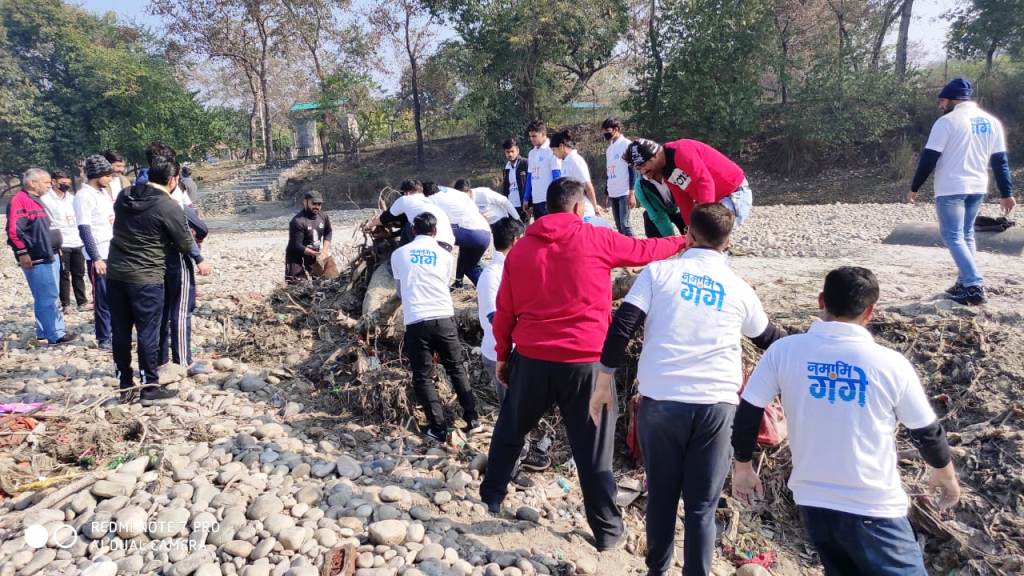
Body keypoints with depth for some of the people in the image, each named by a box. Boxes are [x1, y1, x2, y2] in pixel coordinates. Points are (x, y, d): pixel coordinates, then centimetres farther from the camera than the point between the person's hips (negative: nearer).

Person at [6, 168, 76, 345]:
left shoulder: (35, 200, 17)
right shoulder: (19, 201, -14)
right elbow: (14, 231, -21)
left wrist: (53, 249, 22)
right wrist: (22, 253, -21)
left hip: (48, 257, 10)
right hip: (35, 260, -10)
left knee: (50, 297, 15)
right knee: (48, 298, -8)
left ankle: (44, 331, 24)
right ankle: (56, 334, -5)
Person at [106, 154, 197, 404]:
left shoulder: (124, 196, 6)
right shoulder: (169, 207, -13)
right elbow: (185, 245, -4)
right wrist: (195, 243, 18)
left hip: (115, 273, 7)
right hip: (146, 278, -6)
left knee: (121, 332, 11)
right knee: (148, 333, 3)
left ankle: (125, 386, 20)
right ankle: (150, 387, 11)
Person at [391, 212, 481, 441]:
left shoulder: (399, 254, 11)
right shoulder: (445, 255, 12)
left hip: (416, 323, -1)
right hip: (444, 319, 2)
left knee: (423, 377, 8)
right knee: (457, 369, 17)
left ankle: (439, 429, 6)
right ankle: (472, 420, 16)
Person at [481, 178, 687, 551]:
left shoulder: (520, 248, 5)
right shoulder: (597, 239, -4)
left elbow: (505, 310, 8)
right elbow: (645, 250, 9)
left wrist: (502, 355, 19)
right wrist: (685, 242, 27)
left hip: (532, 359, 3)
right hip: (586, 361, -3)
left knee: (510, 430, 23)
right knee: (593, 450, 7)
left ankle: (491, 497, 37)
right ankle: (607, 530, 18)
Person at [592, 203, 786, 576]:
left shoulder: (659, 271, 4)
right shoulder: (739, 288, 11)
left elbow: (620, 330, -4)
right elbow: (769, 339, 29)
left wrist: (604, 384, 5)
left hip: (660, 401, 0)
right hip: (716, 405, 1)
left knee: (660, 495, 17)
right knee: (702, 506, 9)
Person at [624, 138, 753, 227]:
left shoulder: (679, 151, -22)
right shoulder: (666, 174, 7)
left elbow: (705, 182, -31)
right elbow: (685, 204, 7)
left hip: (736, 194, -9)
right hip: (717, 201, 9)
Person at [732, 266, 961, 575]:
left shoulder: (784, 350, -8)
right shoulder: (891, 363, -11)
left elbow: (747, 415, -4)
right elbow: (927, 433, 2)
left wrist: (743, 468, 13)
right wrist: (946, 476, 22)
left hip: (812, 502, 3)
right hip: (873, 509, -3)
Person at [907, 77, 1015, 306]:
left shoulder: (947, 122, -10)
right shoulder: (992, 122, 10)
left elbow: (929, 158, -11)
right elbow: (1000, 161, 11)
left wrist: (914, 188, -2)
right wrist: (1006, 193, 14)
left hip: (951, 189, -7)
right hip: (977, 188, 7)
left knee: (953, 237, -4)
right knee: (966, 235, 18)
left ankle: (974, 286, -14)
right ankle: (965, 283, 21)